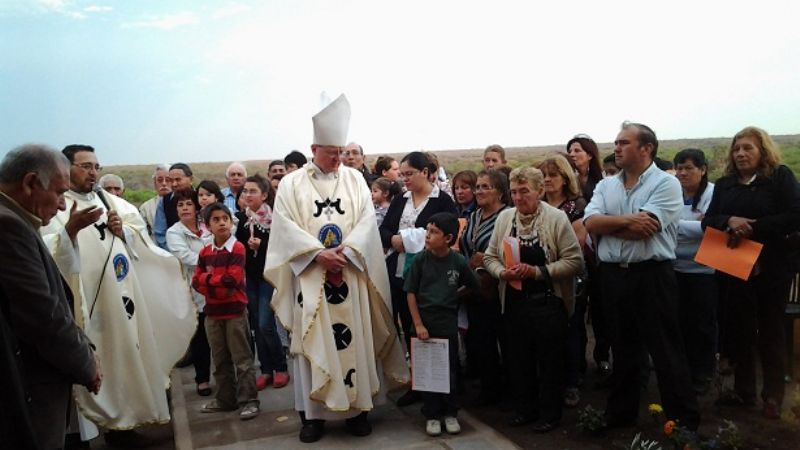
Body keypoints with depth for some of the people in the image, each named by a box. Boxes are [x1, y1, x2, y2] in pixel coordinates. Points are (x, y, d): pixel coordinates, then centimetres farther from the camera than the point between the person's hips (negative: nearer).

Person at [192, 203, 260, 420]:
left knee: (242, 358, -1)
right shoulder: (205, 252, 9)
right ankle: (226, 399, 27)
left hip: (235, 310, -6)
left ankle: (250, 400, 5)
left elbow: (232, 279, -18)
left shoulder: (237, 248, -8)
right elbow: (196, 281, 5)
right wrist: (217, 286, -13)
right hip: (212, 312, 6)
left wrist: (208, 279, -5)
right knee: (220, 360, 15)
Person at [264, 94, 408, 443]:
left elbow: (367, 219, -1)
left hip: (350, 275, 1)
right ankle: (313, 413, 13)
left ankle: (357, 408, 17)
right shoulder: (292, 183, 3)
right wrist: (319, 253, -16)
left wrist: (346, 250, -15)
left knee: (354, 340, 6)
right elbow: (285, 226, -6)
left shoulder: (355, 179, 7)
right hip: (309, 275, -1)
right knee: (313, 343, 3)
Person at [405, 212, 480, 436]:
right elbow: (411, 293, -6)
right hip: (424, 322, 0)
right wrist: (418, 325, -10)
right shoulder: (420, 259, -9)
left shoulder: (459, 262, -8)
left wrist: (453, 296, 6)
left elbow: (473, 287, 10)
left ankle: (450, 413, 26)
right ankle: (432, 415, 23)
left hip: (448, 323, 0)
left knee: (450, 369, 10)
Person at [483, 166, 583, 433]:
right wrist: (503, 272, -13)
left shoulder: (557, 218, -9)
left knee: (550, 361, 7)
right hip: (514, 302, 4)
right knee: (518, 358, 13)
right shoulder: (504, 218, 4)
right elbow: (490, 257, 8)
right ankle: (524, 408, 32)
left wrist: (537, 271, -20)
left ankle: (549, 413, 25)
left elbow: (574, 260, -13)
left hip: (548, 302, -4)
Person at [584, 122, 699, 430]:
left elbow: (642, 230, -19)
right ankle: (620, 413, 32)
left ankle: (684, 422, 17)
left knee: (666, 352, 3)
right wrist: (627, 220, -15)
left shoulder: (666, 184, -8)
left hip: (652, 276, -5)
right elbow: (590, 223, -5)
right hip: (613, 275, 6)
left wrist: (607, 225, -6)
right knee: (622, 349, 18)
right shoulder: (605, 186, 10)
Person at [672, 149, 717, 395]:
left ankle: (703, 373, 24)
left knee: (703, 323, 9)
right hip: (676, 268, 4)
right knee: (680, 321, 14)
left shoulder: (714, 193, -10)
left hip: (704, 269, -4)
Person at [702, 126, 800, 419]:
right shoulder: (724, 184, 10)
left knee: (770, 331, 7)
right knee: (739, 329, 10)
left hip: (771, 268, -4)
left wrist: (752, 228, -18)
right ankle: (743, 391, 23)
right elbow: (708, 221, 3)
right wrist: (730, 221, -17)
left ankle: (773, 397, 17)